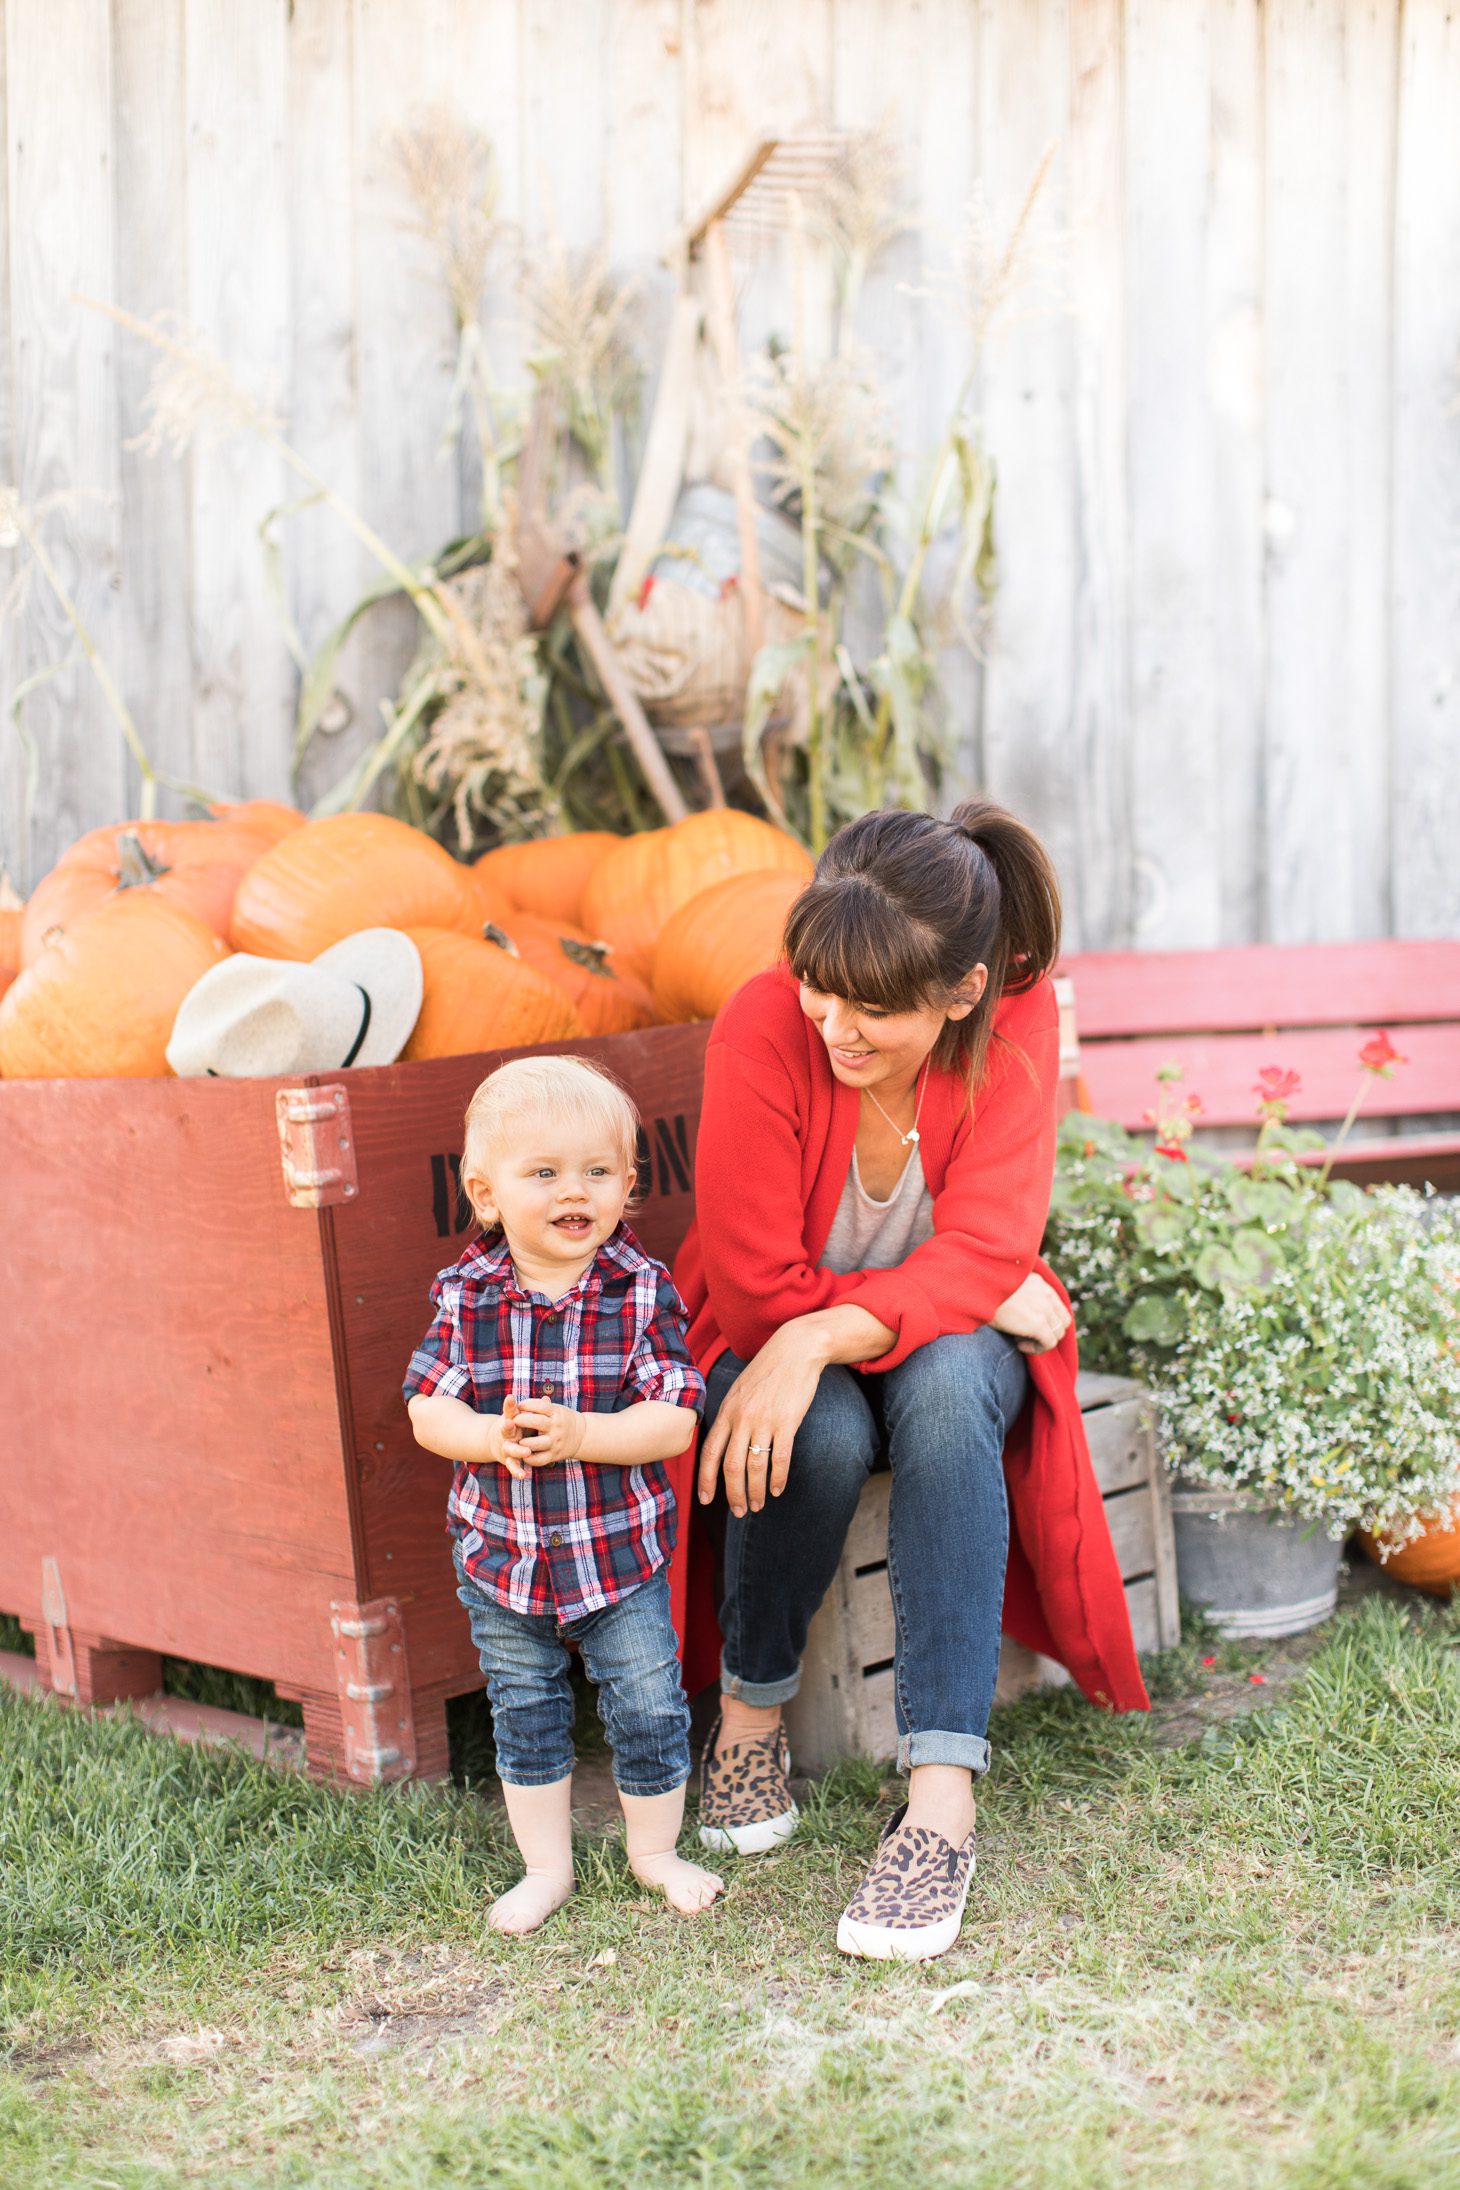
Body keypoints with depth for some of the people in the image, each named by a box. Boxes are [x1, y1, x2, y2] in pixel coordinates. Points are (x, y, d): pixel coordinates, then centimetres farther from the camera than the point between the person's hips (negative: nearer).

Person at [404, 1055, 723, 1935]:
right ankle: (547, 1864, 35)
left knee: (649, 1706, 7)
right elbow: (427, 1408, -8)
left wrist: (576, 1434, -31)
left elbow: (674, 1421, -17)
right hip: (501, 1553, 2)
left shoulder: (644, 1290, -13)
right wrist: (491, 1437, -27)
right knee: (524, 1711, 16)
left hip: (619, 1548, -2)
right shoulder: (467, 1294, -8)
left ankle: (656, 1850, 33)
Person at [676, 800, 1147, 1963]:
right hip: (775, 1348, -1)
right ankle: (750, 1718, -6)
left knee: (949, 1378, -34)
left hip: (948, 1348, 1)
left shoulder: (1016, 1023, -19)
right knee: (825, 1432, -35)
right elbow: (758, 1290, -22)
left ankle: (942, 1798, -36)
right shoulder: (764, 1027, -24)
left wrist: (823, 1337, -42)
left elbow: (986, 1251, -26)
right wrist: (985, 1293, -22)